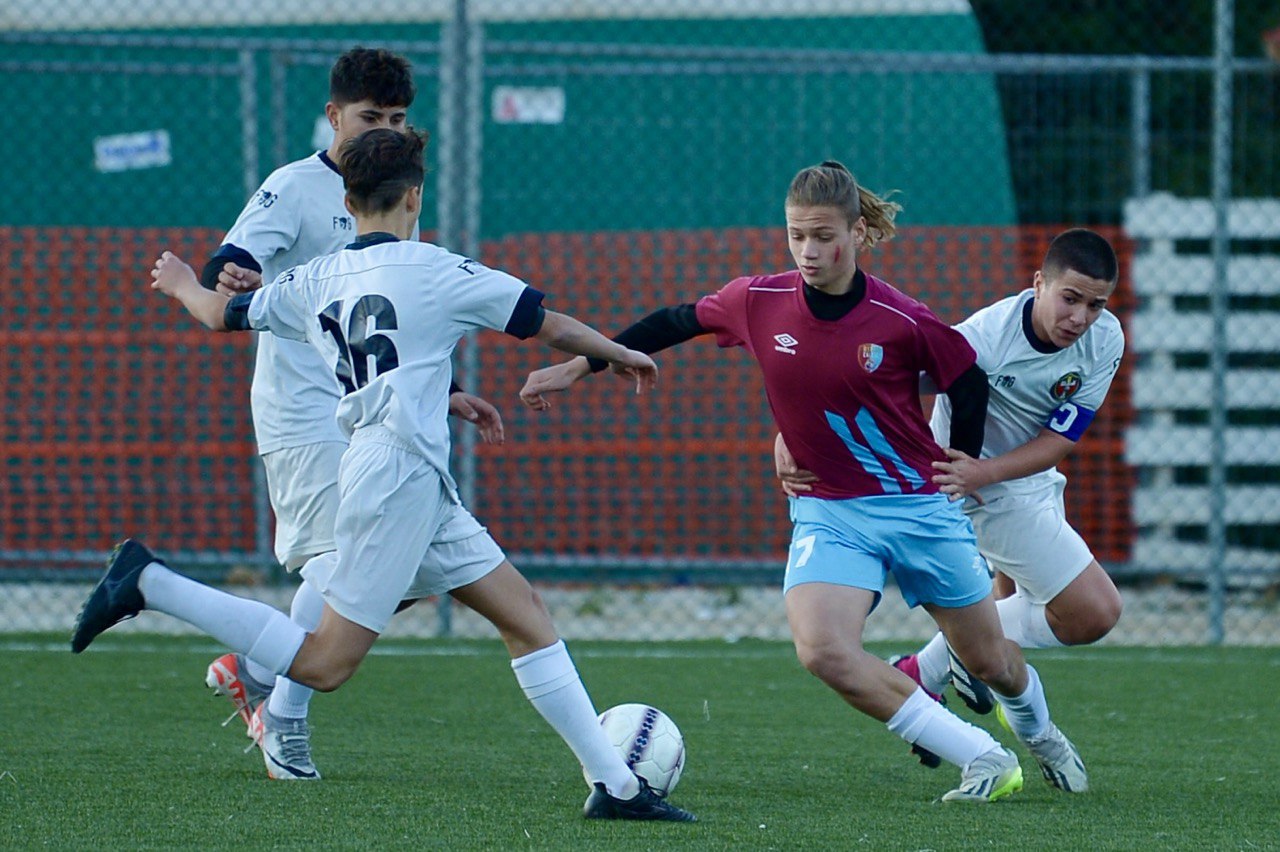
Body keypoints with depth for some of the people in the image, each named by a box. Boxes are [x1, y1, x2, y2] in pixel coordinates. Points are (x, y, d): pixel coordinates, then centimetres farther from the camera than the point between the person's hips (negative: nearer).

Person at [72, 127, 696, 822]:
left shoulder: (315, 280, 10)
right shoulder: (435, 271, -6)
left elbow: (223, 314, 24)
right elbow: (550, 325, 0)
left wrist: (183, 286, 46)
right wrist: (622, 355, 18)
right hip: (401, 472, -8)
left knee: (525, 615, 8)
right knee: (323, 665, -8)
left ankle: (615, 783, 6)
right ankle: (149, 584, -8)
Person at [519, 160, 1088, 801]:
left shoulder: (903, 322, -17)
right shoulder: (758, 303, -9)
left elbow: (969, 382, 1)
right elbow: (673, 324, 7)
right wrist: (575, 368, 9)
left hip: (920, 506, -1)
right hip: (829, 513, 1)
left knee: (991, 661, 13)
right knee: (822, 650, -26)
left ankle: (1038, 732, 53)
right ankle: (983, 760, -13)